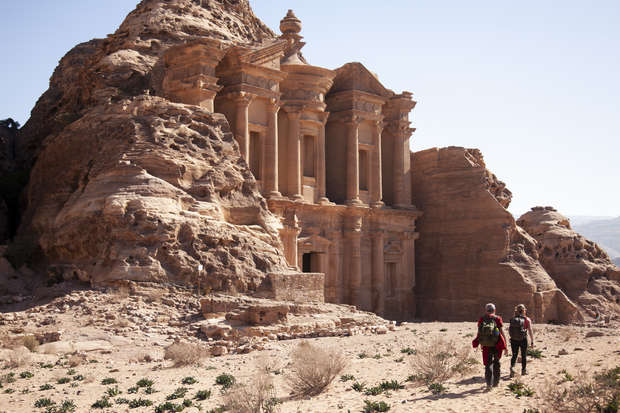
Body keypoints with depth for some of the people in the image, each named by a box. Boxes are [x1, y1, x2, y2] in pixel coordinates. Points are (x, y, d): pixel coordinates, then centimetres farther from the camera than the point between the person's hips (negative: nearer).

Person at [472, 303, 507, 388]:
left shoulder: (482, 319, 3)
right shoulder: (497, 319, -2)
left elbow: (479, 332, 4)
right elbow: (502, 332, -5)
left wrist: (479, 343, 19)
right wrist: (505, 346, -1)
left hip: (485, 345, 1)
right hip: (496, 345, -1)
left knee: (488, 364, 10)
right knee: (496, 363, 18)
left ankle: (489, 383, -3)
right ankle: (495, 382, 22)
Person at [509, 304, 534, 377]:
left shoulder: (512, 319, 1)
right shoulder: (527, 319, -7)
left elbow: (509, 330, 3)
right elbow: (530, 331, -10)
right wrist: (532, 341, -4)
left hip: (513, 340, 2)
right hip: (523, 340, -2)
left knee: (514, 355, 12)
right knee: (524, 355, 17)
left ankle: (512, 367, -11)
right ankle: (523, 370, 27)